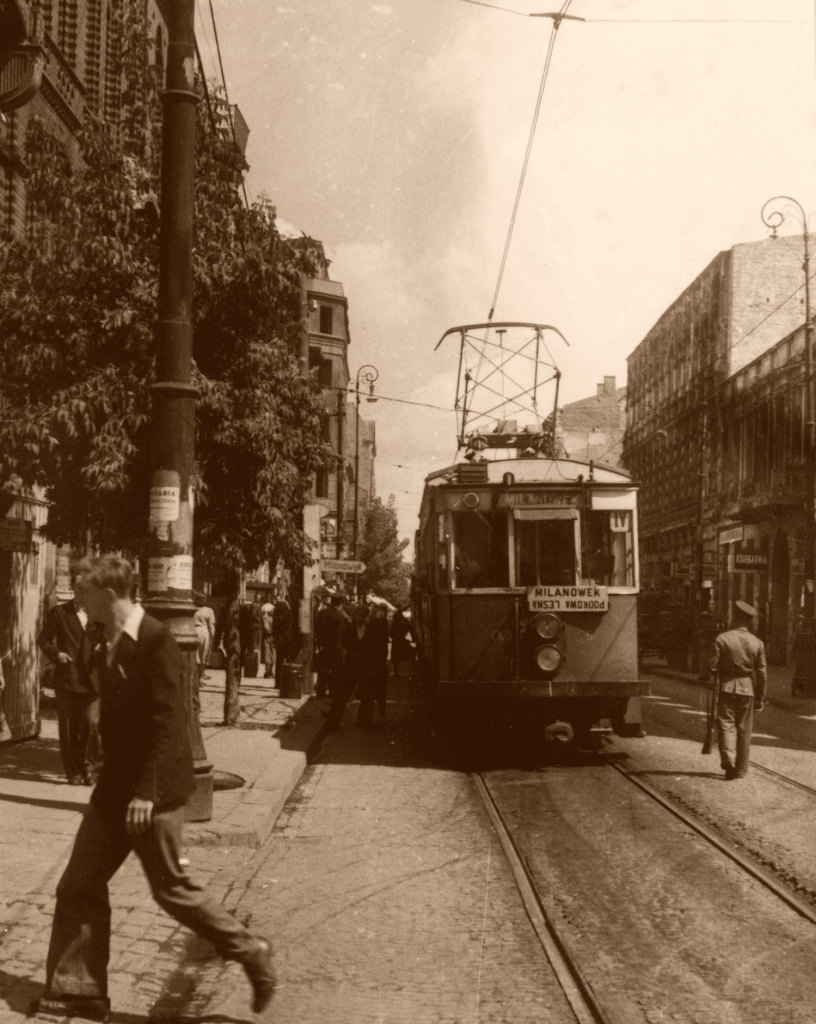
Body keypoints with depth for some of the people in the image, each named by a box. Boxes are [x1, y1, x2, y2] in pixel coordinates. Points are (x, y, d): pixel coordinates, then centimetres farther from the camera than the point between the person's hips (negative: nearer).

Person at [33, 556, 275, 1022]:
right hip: (115, 787, 9)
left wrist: (147, 791, -24)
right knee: (80, 887, 8)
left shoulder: (155, 640, -18)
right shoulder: (115, 642, 11)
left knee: (172, 888, 1)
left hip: (153, 790, -9)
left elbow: (168, 722, -22)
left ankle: (251, 952, 16)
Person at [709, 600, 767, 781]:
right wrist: (760, 698, 9)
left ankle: (728, 762, -18)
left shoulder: (722, 639, -8)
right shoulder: (757, 643, 0)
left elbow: (713, 667, -10)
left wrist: (716, 685, 6)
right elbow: (762, 674, 2)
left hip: (726, 688, -2)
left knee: (726, 725, 1)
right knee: (744, 729, 10)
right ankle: (741, 769, 15)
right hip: (747, 689, 2)